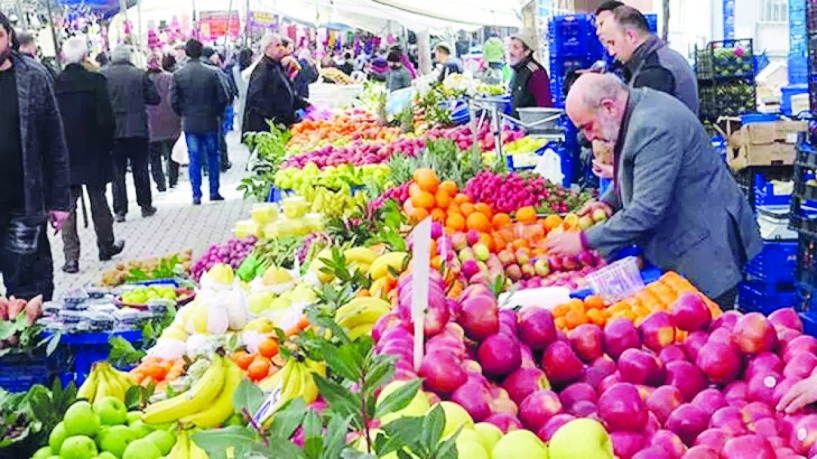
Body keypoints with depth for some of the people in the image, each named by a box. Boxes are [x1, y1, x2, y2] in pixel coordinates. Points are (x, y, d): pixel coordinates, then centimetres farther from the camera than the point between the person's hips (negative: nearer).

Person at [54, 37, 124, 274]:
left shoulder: (53, 84, -7)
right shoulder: (96, 81, -11)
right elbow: (106, 119, -13)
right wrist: (107, 145, 2)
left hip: (64, 155, 0)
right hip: (94, 155, 0)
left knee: (67, 205, 4)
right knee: (99, 203, 15)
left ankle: (71, 257, -1)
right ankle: (106, 246, 29)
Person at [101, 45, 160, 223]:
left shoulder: (102, 75, -6)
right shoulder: (140, 75, -6)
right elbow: (155, 99, -2)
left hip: (113, 131, 0)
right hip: (137, 130, 0)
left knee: (117, 172, 5)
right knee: (140, 170, 12)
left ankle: (120, 210, 4)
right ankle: (146, 206, 19)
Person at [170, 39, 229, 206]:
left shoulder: (178, 75, -7)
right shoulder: (212, 73, -8)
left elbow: (173, 101, -6)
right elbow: (222, 98, -6)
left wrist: (183, 114, 11)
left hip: (189, 123, 0)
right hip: (210, 122, 0)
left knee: (194, 159, 5)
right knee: (213, 156, 12)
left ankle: (196, 195, 4)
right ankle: (214, 192, 15)